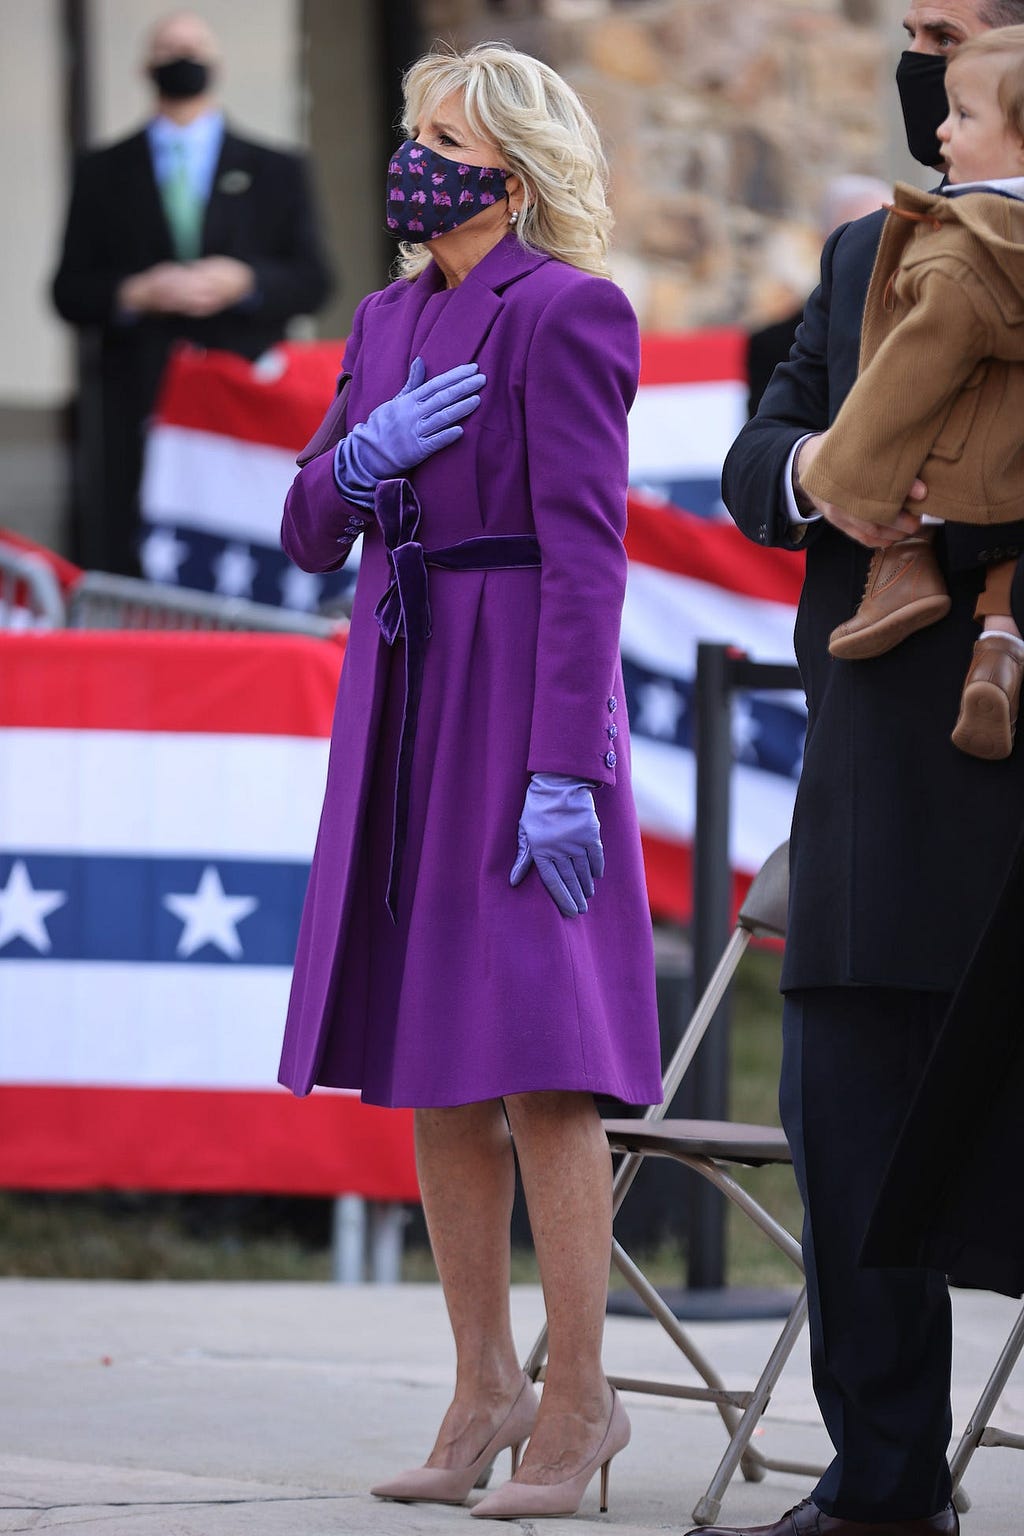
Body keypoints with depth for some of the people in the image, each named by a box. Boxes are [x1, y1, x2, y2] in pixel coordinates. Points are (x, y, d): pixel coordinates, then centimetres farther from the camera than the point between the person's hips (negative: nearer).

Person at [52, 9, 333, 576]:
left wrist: (243, 281, -11)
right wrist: (135, 295, -11)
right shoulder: (102, 174, 15)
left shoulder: (276, 173, 15)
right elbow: (69, 291, 8)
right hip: (137, 410, 0)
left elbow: (312, 281, 8)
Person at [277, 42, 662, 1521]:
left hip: (519, 698, -8)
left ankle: (578, 1398, -2)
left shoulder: (563, 311, -8)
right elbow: (309, 531, 18)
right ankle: (485, 1387, 16)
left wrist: (565, 766, -19)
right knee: (425, 1065, 9)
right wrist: (362, 457, -5)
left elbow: (586, 550, -14)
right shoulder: (390, 320, 15)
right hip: (399, 701, 8)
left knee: (534, 1062, -8)